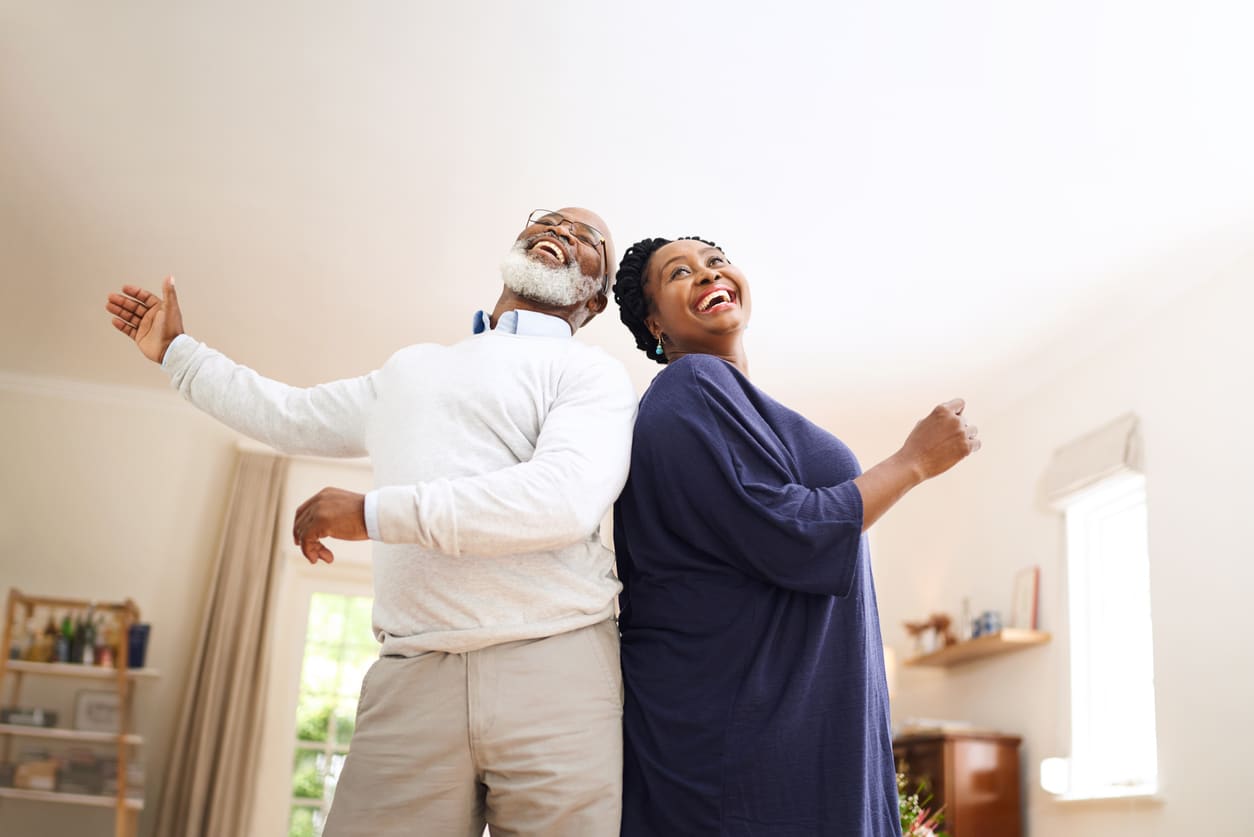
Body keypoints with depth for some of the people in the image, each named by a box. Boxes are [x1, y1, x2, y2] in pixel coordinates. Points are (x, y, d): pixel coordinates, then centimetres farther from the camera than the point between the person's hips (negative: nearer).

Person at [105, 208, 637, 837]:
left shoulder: (591, 372, 5)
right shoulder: (410, 371, 27)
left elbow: (567, 498, -14)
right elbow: (291, 416, 39)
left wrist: (373, 513, -12)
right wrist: (176, 352, 47)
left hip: (555, 672, -4)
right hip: (411, 682, 4)